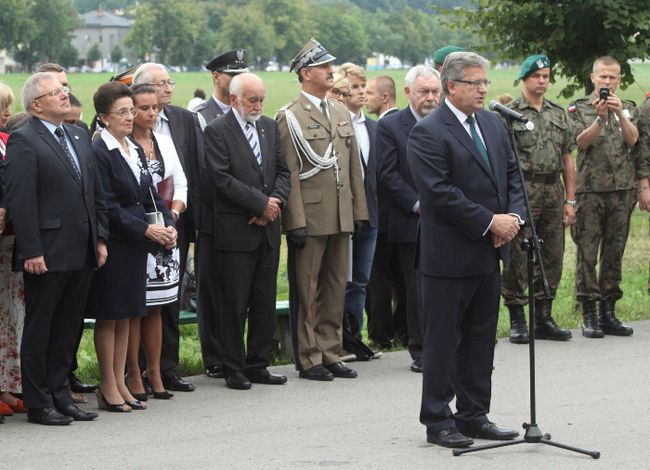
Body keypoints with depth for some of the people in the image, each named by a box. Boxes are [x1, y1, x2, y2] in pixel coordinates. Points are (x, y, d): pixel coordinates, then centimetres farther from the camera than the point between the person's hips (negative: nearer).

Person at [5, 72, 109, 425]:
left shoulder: (79, 138, 15)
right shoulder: (23, 141, -9)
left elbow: (96, 194, 19)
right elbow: (19, 201, -14)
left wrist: (100, 238, 11)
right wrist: (31, 252, -18)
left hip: (81, 253, 7)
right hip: (47, 256, -7)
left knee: (68, 329, 12)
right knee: (39, 330, 2)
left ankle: (60, 396, 21)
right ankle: (39, 404, 8)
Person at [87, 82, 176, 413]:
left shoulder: (135, 151, 14)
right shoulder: (98, 153, -13)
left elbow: (149, 195, 15)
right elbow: (108, 207, -16)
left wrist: (167, 224, -1)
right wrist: (146, 229, -17)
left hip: (136, 245, 8)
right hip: (112, 244, -8)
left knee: (126, 315, 11)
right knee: (108, 315, 0)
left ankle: (119, 383, 17)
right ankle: (108, 387, 6)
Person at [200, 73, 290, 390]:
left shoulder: (269, 127, 12)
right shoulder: (217, 131, -7)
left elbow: (283, 170, 12)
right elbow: (222, 178, -14)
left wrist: (275, 203, -6)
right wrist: (261, 203, -13)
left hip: (267, 229, 6)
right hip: (234, 230, -6)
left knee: (265, 302, 9)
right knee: (233, 304, -1)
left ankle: (258, 364, 17)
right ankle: (234, 369, 7)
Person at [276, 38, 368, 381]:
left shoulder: (341, 113, 14)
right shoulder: (290, 117, -7)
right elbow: (289, 172, -11)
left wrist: (359, 210, 11)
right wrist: (296, 221, -15)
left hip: (340, 217, 7)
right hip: (309, 216, -7)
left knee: (335, 288, 11)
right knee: (306, 291, 1)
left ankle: (330, 353, 19)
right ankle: (308, 359, 6)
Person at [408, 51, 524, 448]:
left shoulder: (493, 124, 12)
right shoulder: (428, 133, -13)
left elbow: (512, 174, 15)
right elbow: (440, 193, -19)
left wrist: (514, 216, -3)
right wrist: (491, 221, -18)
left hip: (489, 252, 8)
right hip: (449, 255, -8)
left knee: (481, 339, 13)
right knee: (443, 341, 1)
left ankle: (474, 415, 21)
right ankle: (438, 420, 8)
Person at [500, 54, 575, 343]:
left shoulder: (558, 114, 14)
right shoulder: (509, 114, -3)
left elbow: (568, 160, 15)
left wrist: (570, 200, 9)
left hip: (553, 192, 5)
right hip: (522, 192, -5)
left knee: (552, 258, 8)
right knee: (518, 258, -3)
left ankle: (544, 319, 17)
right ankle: (517, 321, 4)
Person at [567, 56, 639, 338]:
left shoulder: (627, 108, 14)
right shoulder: (579, 108, 6)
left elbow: (632, 139, -4)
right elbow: (582, 141, -8)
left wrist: (620, 114, -19)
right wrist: (600, 119, -22)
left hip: (622, 188, 3)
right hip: (590, 187, -3)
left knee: (614, 252, 6)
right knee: (587, 252, -4)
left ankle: (608, 313, 12)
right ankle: (589, 316, 0)